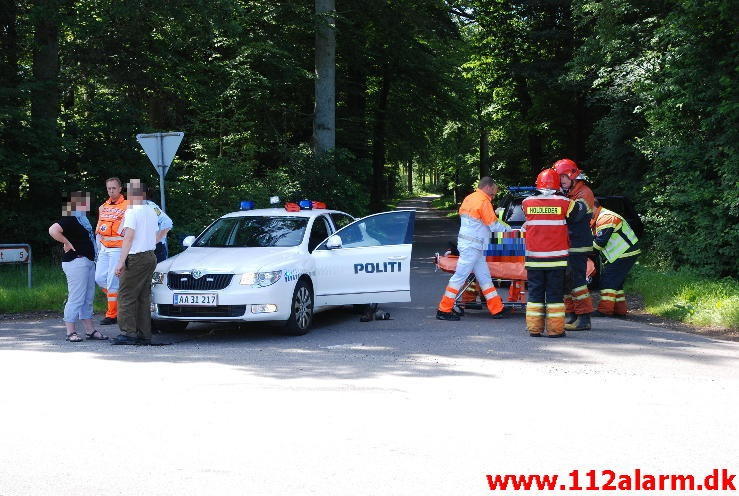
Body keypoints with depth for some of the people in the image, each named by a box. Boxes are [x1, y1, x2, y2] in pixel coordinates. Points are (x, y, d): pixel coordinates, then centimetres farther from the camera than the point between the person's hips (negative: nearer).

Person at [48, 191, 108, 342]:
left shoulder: (82, 219, 18)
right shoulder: (70, 219, -14)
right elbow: (53, 230, -27)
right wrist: (67, 243, -18)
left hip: (88, 261, 10)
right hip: (76, 261, -10)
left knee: (88, 299, 13)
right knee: (76, 299, -8)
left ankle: (89, 330, 19)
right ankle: (70, 332, -4)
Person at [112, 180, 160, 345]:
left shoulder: (131, 212, -10)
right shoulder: (151, 211, 13)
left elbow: (129, 237, -16)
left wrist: (121, 261, -17)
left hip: (136, 257, -8)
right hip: (151, 256, 8)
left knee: (126, 296, -5)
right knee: (144, 297, 10)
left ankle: (128, 333, -9)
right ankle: (144, 334, 9)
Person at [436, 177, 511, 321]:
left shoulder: (470, 198, 12)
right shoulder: (483, 201, -14)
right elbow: (494, 225, -13)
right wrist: (508, 228, 5)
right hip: (472, 245, -10)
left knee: (484, 277, 11)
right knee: (460, 276, -6)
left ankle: (497, 309, 14)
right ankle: (444, 310, -3)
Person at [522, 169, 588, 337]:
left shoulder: (527, 203, -1)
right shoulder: (563, 203, -7)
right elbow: (580, 210, 4)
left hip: (534, 258, 2)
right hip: (556, 258, -2)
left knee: (535, 292, 10)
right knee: (555, 294, 4)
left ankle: (534, 328, 9)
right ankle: (555, 329, 3)